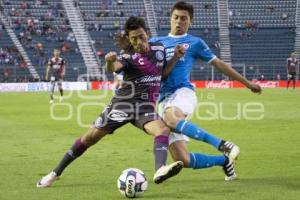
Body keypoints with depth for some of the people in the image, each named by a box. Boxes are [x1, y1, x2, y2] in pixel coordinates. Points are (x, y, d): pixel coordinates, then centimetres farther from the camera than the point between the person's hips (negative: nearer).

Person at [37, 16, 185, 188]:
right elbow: (114, 67, -34)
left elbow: (163, 74, 19)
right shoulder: (130, 57, -12)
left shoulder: (159, 48, 4)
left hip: (145, 106, 3)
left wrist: (176, 58, 2)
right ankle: (56, 173, 12)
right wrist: (110, 62, -59)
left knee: (163, 130, -27)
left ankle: (160, 170, -47)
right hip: (123, 103, -3)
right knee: (90, 137, -1)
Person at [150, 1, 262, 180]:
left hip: (183, 93, -4)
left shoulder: (195, 43, 13)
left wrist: (247, 83, 21)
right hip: (164, 101, 4)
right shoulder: (157, 42, 21)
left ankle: (222, 145, -40)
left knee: (171, 118, -43)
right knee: (182, 160, -9)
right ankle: (224, 160, 15)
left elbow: (219, 64, 19)